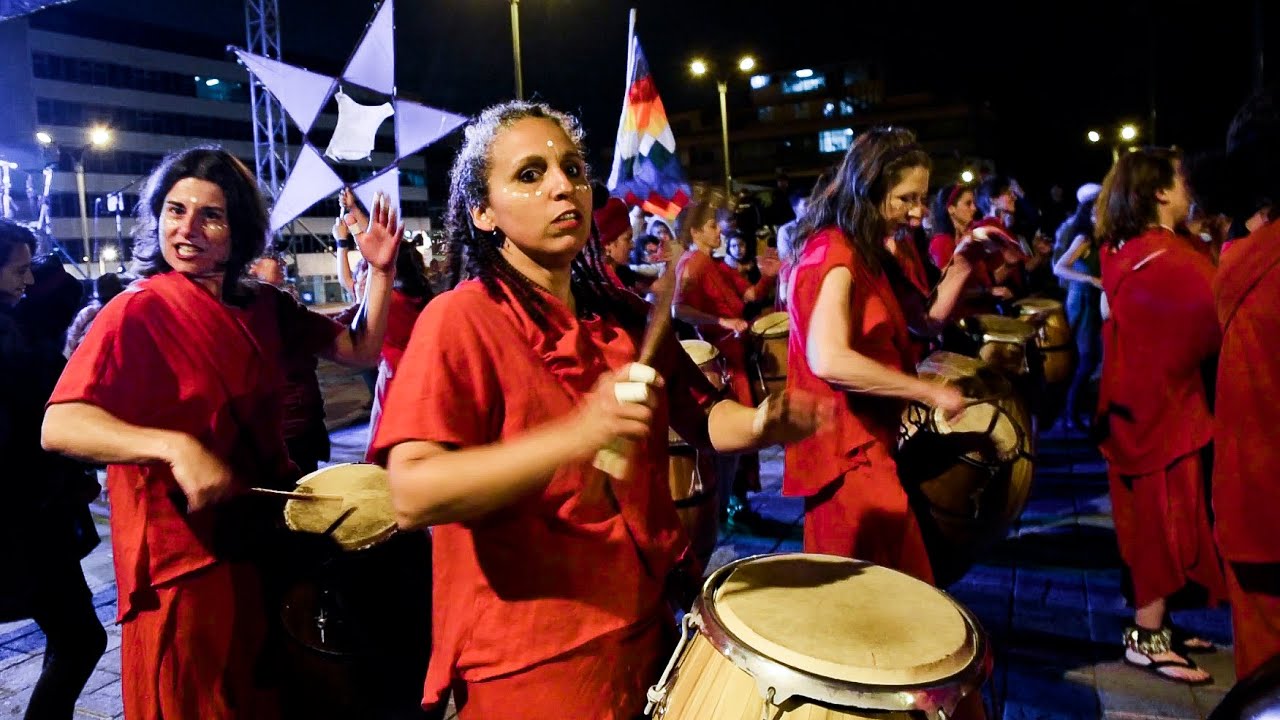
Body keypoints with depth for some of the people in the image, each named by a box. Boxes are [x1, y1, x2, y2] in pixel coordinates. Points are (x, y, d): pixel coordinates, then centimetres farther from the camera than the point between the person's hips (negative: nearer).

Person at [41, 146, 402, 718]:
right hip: (186, 563, -6)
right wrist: (175, 446, -38)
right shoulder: (136, 313, -13)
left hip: (264, 542, 6)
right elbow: (59, 427, -23)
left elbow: (360, 351, 4)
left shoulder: (263, 307, 5)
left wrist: (381, 272, -8)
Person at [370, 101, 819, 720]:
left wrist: (763, 423, -10)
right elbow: (414, 494, -26)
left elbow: (698, 415, 12)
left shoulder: (622, 315, 4)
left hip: (641, 628, 7)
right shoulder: (461, 319, -15)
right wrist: (580, 434, -37)